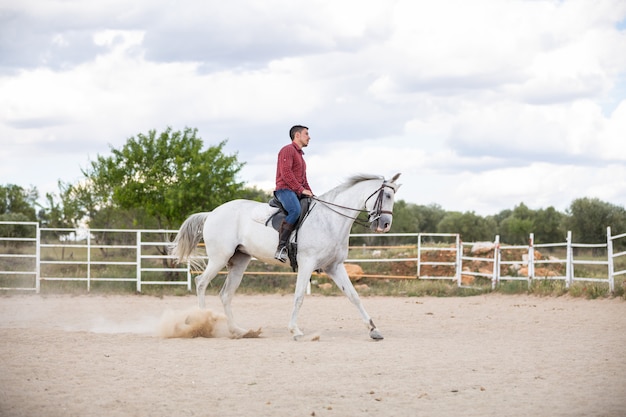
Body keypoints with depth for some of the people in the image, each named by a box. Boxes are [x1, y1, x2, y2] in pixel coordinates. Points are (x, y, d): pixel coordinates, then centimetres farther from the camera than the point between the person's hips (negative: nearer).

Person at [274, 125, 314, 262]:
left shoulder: (300, 155, 29)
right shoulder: (288, 150, -2)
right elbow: (286, 172, -15)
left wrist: (310, 193, 17)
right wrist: (301, 189, -17)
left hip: (298, 193, 10)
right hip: (285, 189, -10)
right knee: (295, 211, -35)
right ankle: (281, 248, -39)